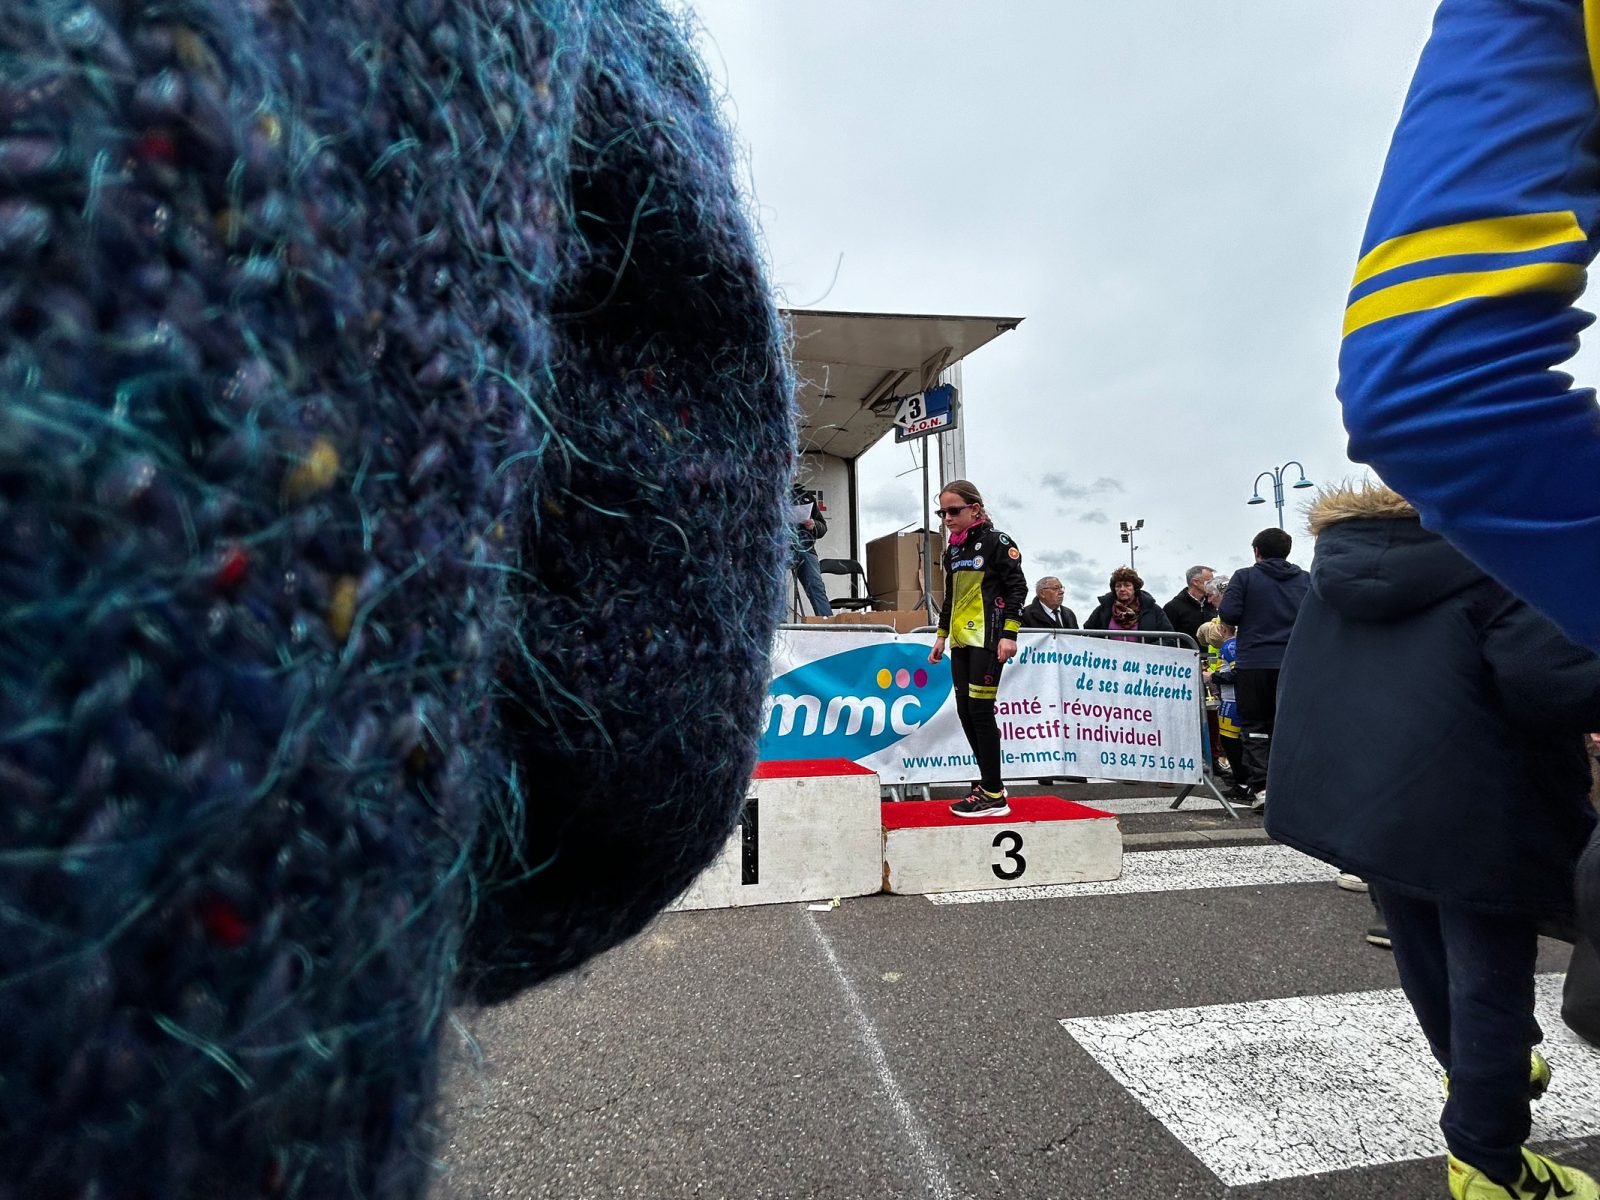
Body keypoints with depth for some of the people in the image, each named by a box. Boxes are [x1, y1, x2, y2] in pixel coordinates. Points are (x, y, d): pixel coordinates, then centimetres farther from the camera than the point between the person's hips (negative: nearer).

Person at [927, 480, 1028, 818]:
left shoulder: (996, 541, -5)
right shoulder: (953, 550, 16)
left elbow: (1017, 587, -9)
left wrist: (1009, 634, -16)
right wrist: (941, 636, 20)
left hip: (987, 638, -8)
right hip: (961, 640, 8)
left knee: (980, 710, -9)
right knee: (965, 711, 8)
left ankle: (994, 796, -2)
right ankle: (990, 782, 22)